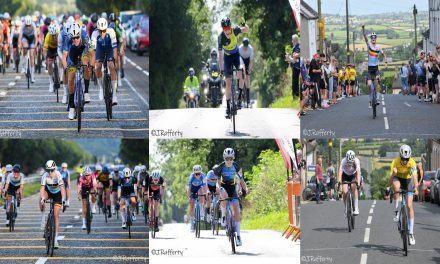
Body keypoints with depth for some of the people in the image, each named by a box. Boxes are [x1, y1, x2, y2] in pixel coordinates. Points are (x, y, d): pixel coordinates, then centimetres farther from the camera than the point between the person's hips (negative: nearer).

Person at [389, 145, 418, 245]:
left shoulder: (412, 163, -28)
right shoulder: (395, 162, -28)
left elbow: (415, 177, -40)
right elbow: (391, 178, -30)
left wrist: (416, 187, -56)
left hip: (408, 181, 0)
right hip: (398, 179, 0)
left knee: (409, 206, -9)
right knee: (396, 186, -39)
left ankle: (411, 233, -3)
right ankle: (396, 211, -24)